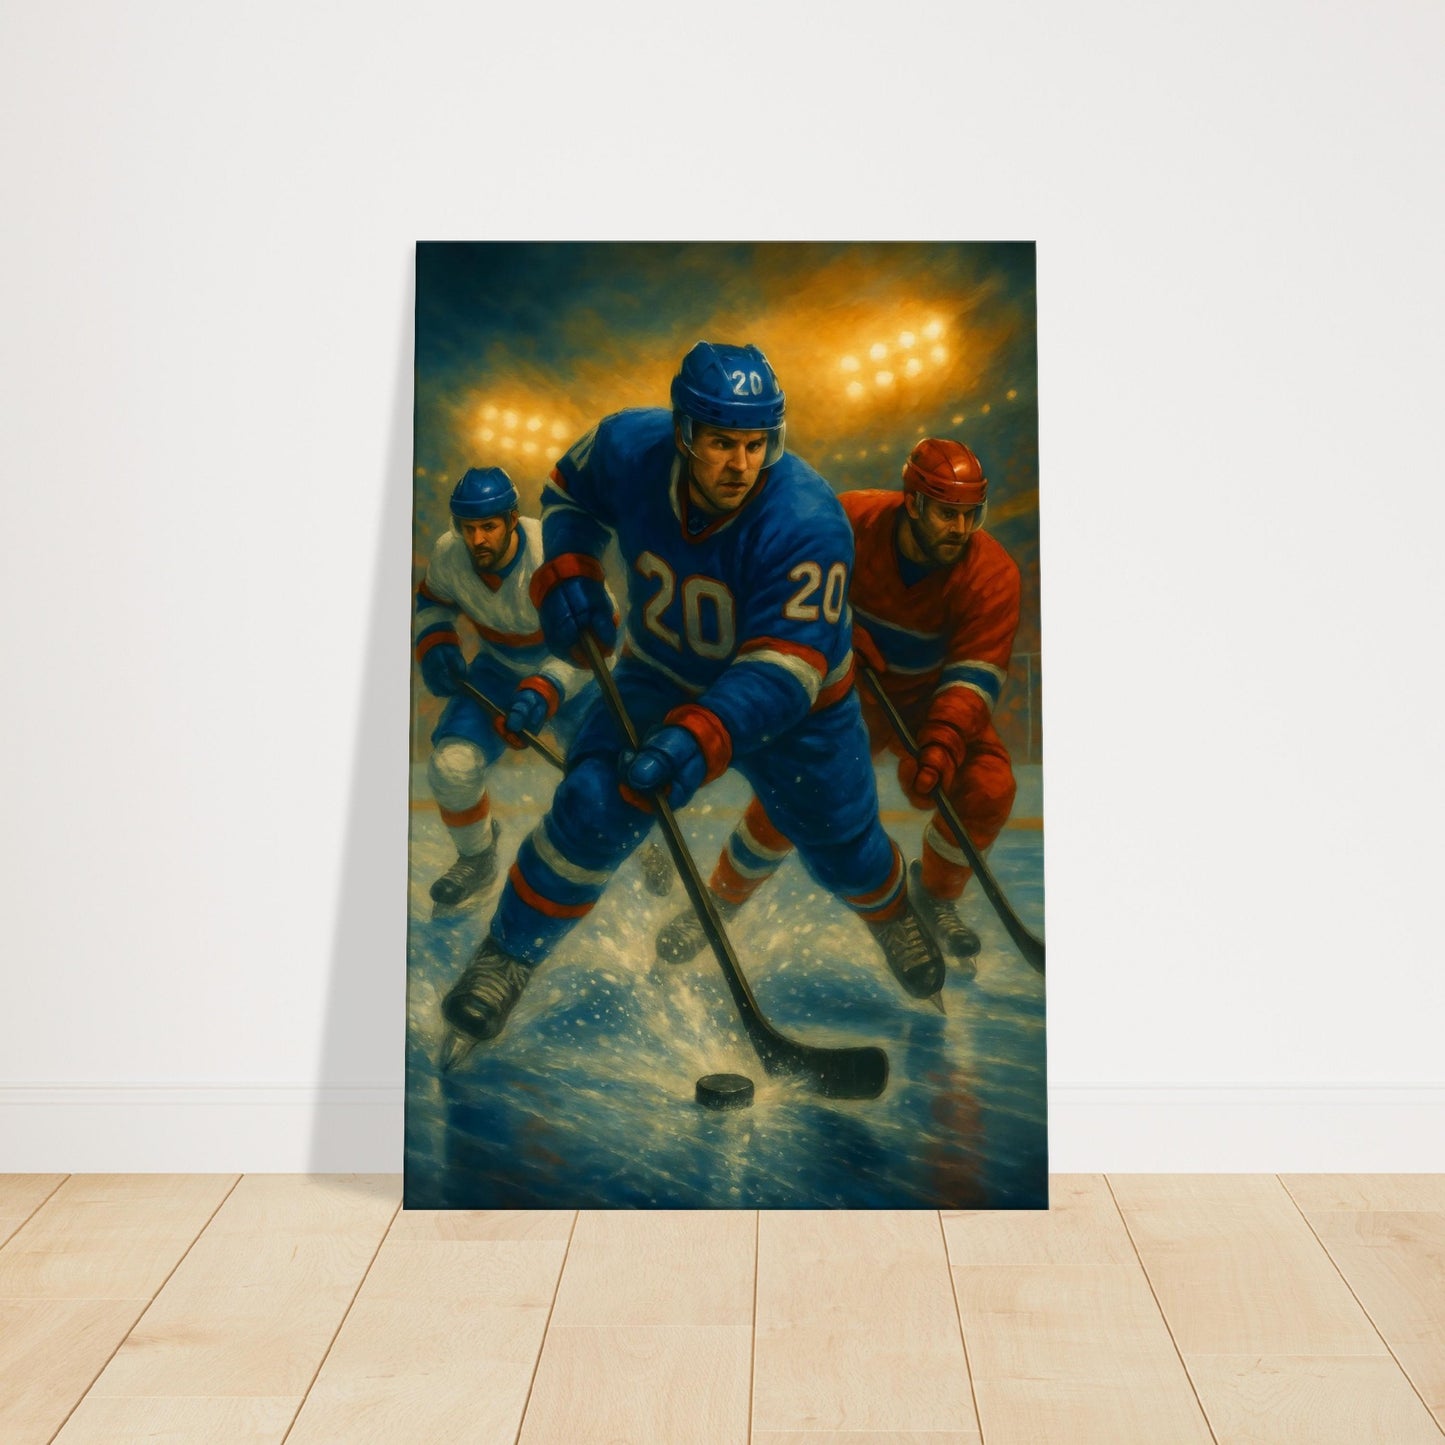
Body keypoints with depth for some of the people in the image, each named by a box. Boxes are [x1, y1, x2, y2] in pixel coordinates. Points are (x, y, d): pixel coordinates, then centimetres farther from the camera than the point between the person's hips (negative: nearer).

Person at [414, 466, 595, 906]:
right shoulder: (448, 554, -17)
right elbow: (432, 600, 6)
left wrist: (543, 692, -44)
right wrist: (435, 645, -14)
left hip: (571, 675, -3)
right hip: (499, 670, 3)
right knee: (451, 766, -17)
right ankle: (476, 860, 13)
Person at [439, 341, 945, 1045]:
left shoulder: (807, 523, -36)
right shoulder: (629, 447, -24)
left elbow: (785, 666, -39)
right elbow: (569, 491, 0)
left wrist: (699, 739, -53)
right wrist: (565, 572, -18)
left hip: (794, 705, -1)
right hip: (660, 676, 2)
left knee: (843, 846, 13)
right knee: (590, 811, -17)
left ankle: (891, 913, 52)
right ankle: (507, 956, 7)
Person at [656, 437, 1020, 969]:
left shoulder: (993, 573, -24)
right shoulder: (851, 523, -24)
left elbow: (976, 672, -29)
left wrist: (942, 741, -44)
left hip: (933, 702, 1)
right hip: (849, 694, 0)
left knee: (988, 785, -22)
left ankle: (935, 894, 7)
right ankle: (718, 903, 12)